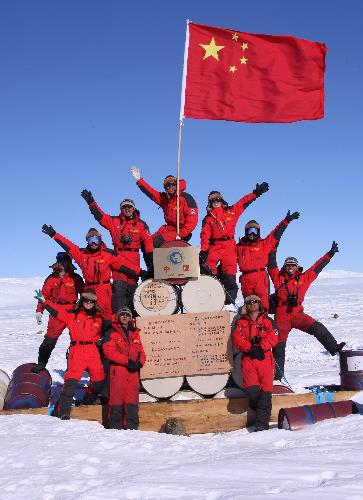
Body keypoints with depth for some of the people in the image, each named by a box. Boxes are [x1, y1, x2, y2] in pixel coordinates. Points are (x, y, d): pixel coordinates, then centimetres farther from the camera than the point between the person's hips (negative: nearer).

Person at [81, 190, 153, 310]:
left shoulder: (141, 224, 11)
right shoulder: (115, 221, 12)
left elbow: (147, 242, 8)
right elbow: (100, 215, 5)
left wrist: (150, 259, 1)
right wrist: (91, 202, -4)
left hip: (134, 259, 1)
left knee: (132, 286, 3)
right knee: (119, 286, -10)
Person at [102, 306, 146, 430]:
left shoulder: (135, 333, 21)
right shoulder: (112, 333, 4)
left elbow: (141, 351, 21)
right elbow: (108, 350, -9)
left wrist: (139, 362, -2)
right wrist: (127, 361, -14)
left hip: (133, 372, 5)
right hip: (117, 371, -4)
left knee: (132, 401, 2)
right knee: (116, 401, -4)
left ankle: (132, 428, 7)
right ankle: (115, 427, 3)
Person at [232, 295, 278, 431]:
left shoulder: (267, 321, 14)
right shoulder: (241, 322, 15)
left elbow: (273, 338, 2)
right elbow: (237, 339, 2)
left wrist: (260, 347, -13)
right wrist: (251, 348, -12)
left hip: (265, 358, 1)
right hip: (248, 358, 0)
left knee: (265, 392, -8)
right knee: (252, 389, -21)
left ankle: (262, 424, -1)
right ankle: (255, 404, 13)